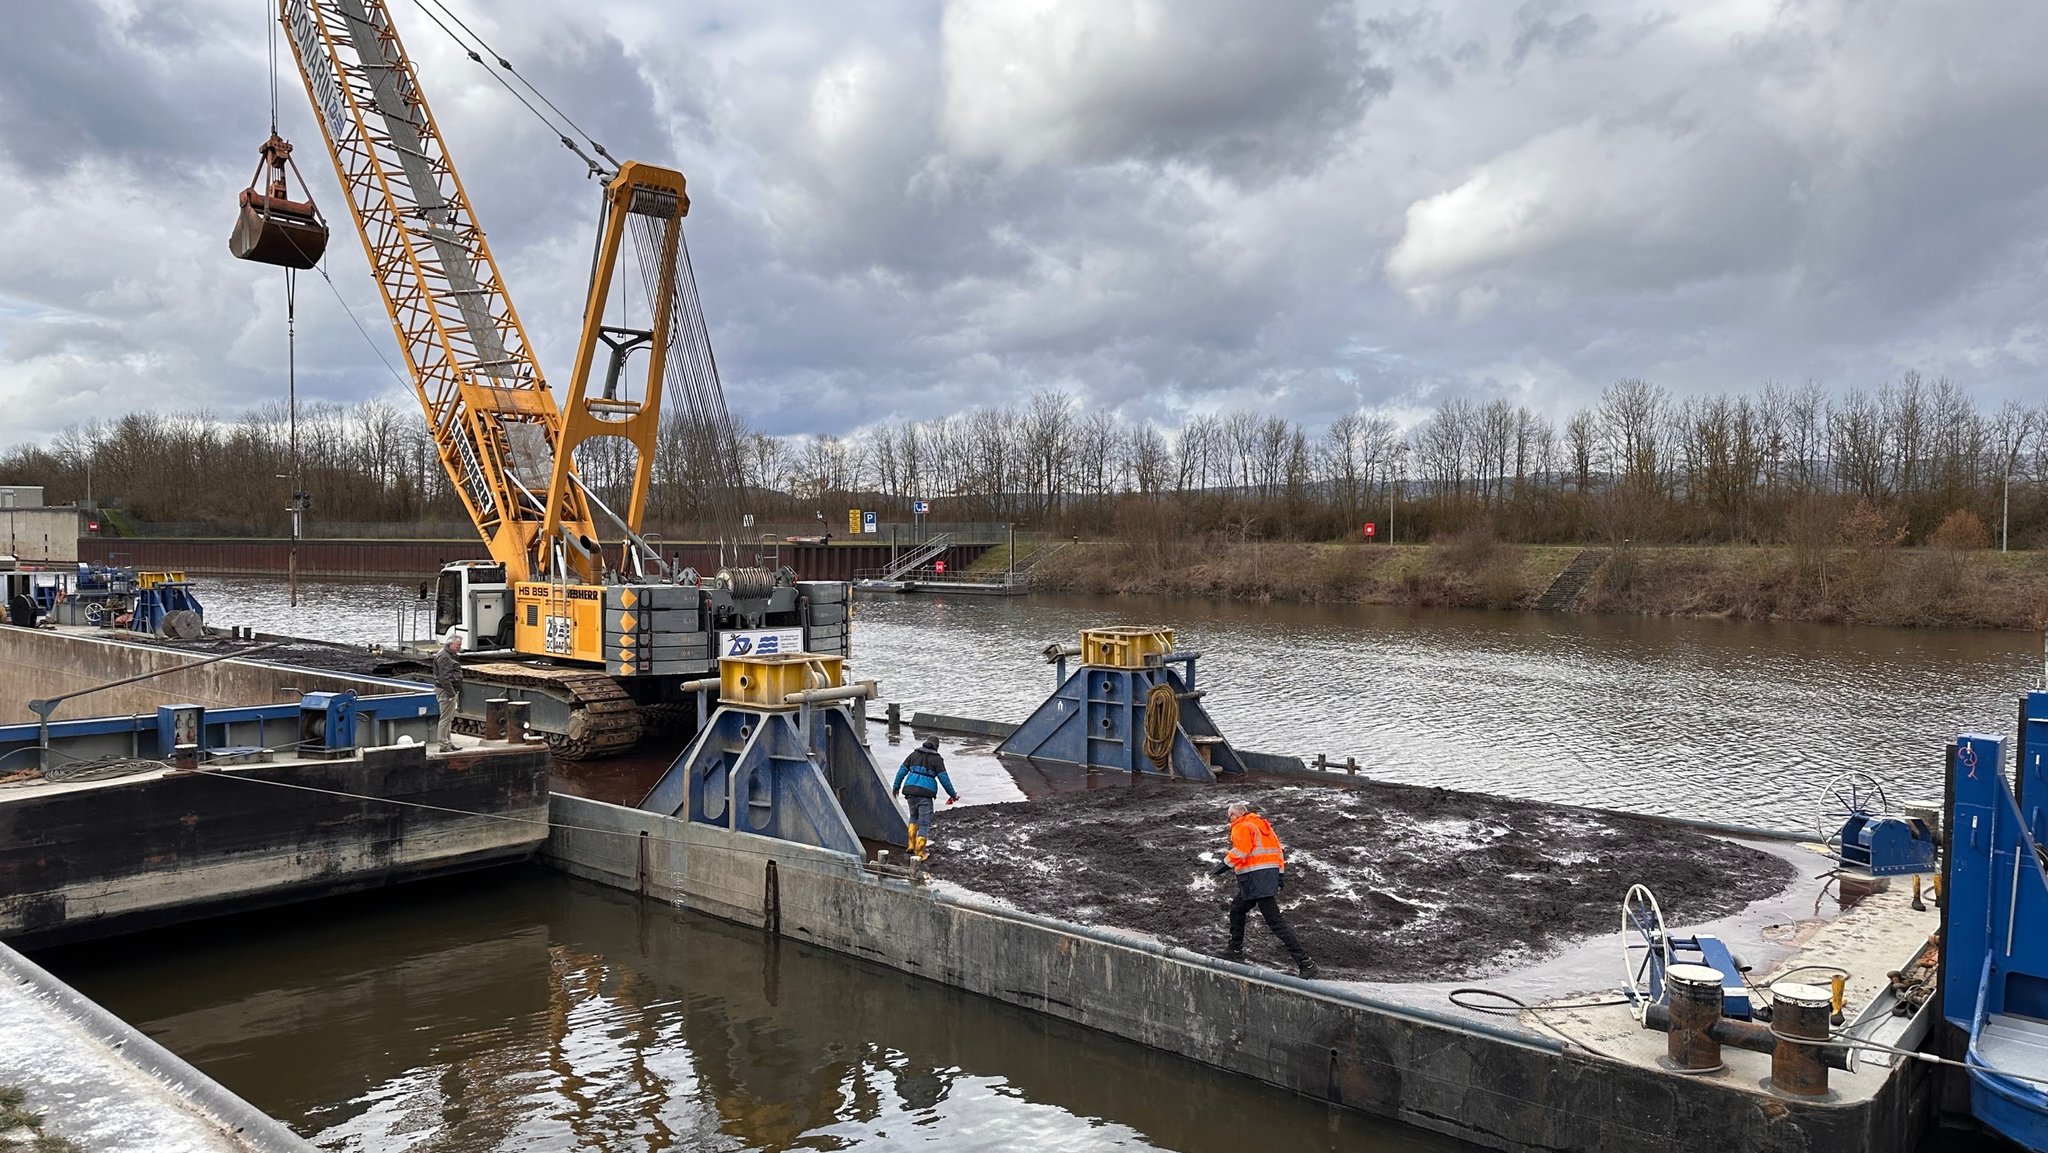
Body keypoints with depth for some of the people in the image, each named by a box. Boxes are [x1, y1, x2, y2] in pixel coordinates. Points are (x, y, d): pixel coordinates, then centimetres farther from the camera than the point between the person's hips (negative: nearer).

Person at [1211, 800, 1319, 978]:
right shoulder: (1262, 824, 21)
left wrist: (1224, 865, -11)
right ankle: (1235, 951, 31)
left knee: (1274, 920, -12)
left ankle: (1304, 962, -16)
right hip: (1271, 874, 10)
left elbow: (1240, 851, -19)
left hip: (1255, 878, -10)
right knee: (1237, 909, 22)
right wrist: (1281, 873, 21)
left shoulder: (1241, 827, -5)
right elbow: (1278, 848, 20)